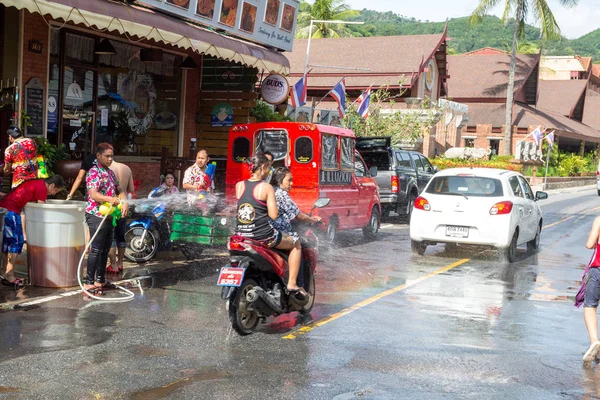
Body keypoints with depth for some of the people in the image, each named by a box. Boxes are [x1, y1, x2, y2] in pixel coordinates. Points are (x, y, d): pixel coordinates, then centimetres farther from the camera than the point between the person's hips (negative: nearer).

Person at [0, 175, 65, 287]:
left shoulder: (37, 183, 18)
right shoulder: (42, 188, -11)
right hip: (11, 210, -10)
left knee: (10, 242, 14)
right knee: (16, 242, -4)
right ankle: (9, 277, -2)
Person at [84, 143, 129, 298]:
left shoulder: (110, 172, 16)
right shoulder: (94, 172, -12)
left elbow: (120, 190, 16)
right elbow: (93, 194, -25)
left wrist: (124, 203, -4)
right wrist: (110, 199, -41)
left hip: (109, 216, 9)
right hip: (96, 216, -9)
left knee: (105, 249, 13)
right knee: (96, 250, -9)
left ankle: (100, 280, 23)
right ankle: (89, 283, -5)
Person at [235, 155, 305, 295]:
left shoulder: (239, 185, 4)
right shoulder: (266, 187, -11)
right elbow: (273, 215, -13)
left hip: (241, 235, 5)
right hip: (263, 235, -5)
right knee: (295, 244, 18)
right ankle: (292, 284, 12)